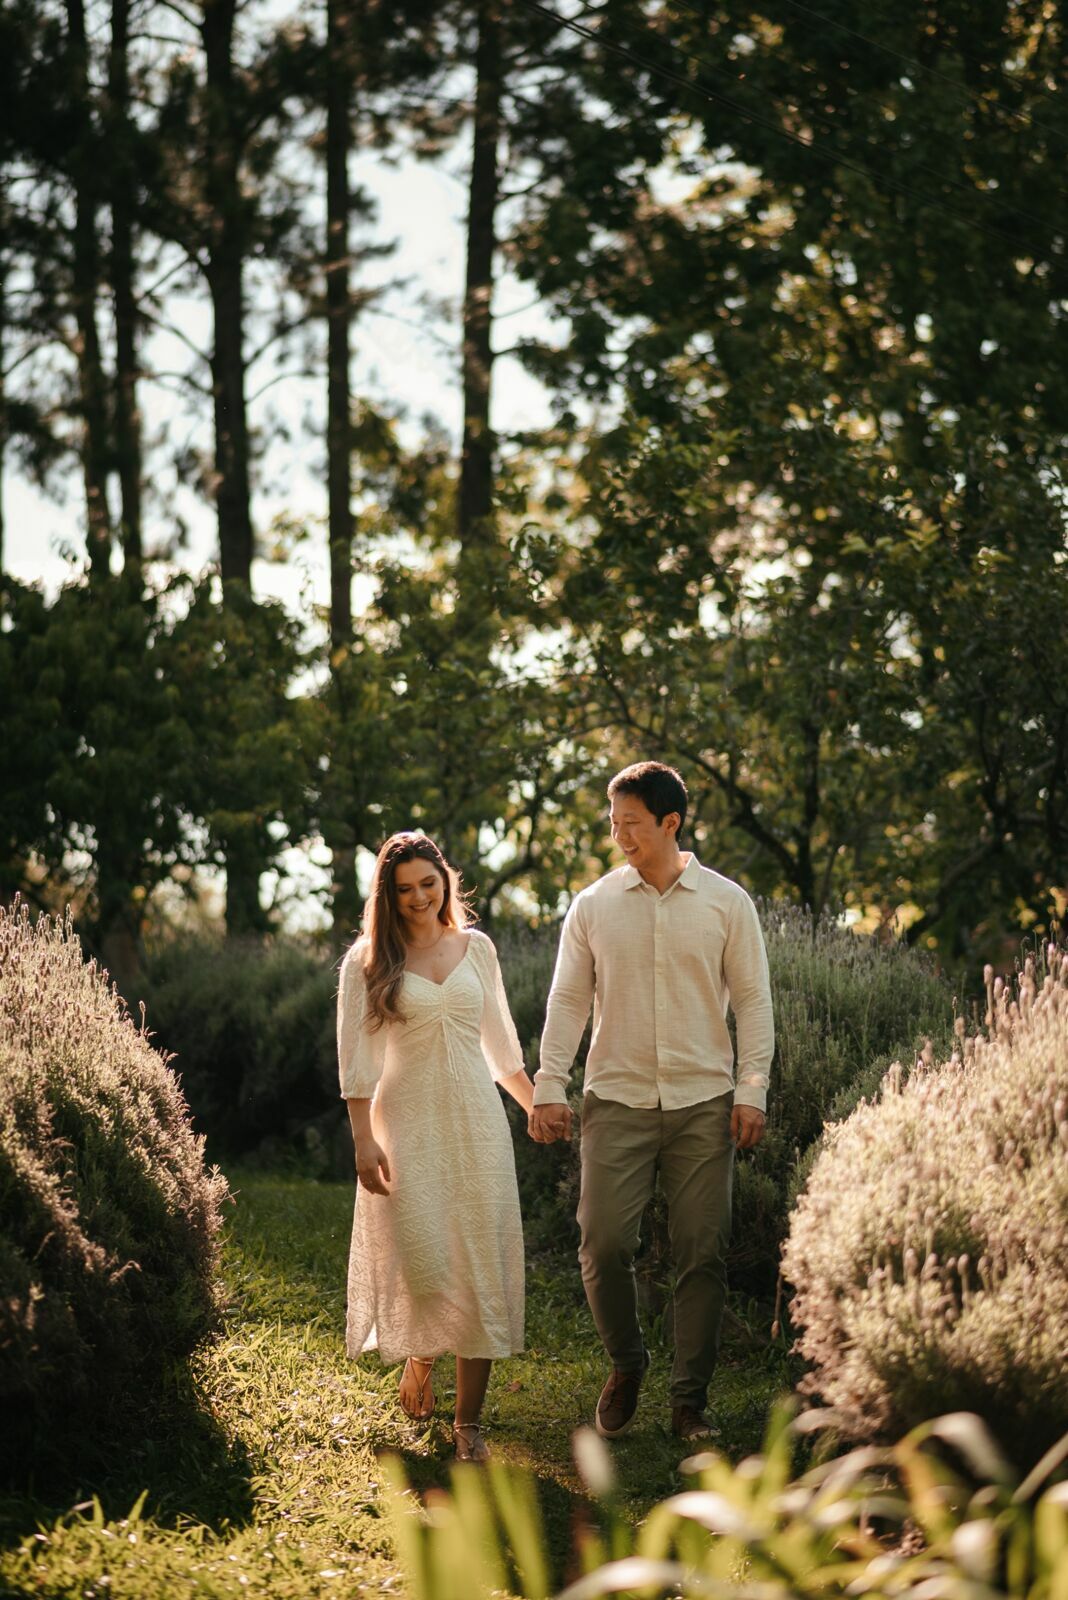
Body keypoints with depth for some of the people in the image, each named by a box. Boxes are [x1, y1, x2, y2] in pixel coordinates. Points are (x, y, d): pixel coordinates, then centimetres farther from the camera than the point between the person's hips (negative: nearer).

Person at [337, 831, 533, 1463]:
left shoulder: (477, 949, 8)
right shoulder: (368, 963, 0)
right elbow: (357, 1060, -3)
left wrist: (536, 1104, 21)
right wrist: (364, 1141, -10)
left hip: (477, 1122, 3)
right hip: (408, 1123, -2)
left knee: (481, 1267, -3)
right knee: (421, 1261, -10)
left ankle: (470, 1421, 3)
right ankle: (419, 1354, 25)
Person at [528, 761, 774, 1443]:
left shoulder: (726, 902, 3)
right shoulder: (593, 906, 5)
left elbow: (753, 1000, 4)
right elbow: (568, 1000, 7)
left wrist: (751, 1090, -3)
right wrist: (550, 1086, -1)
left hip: (703, 1104, 0)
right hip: (617, 1101, 0)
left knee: (703, 1254, 0)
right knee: (604, 1244, -8)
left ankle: (691, 1399, 11)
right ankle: (627, 1364, 18)